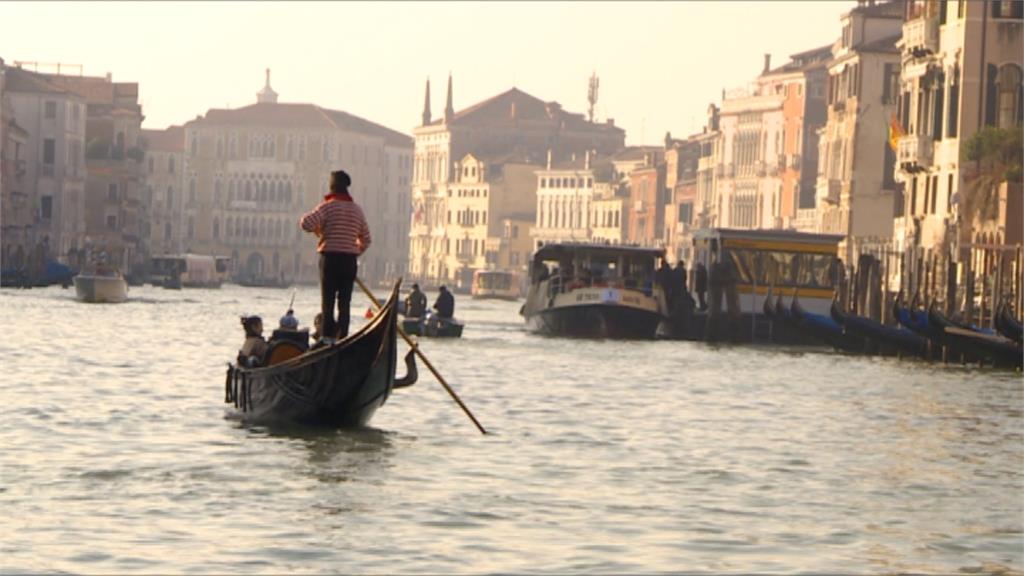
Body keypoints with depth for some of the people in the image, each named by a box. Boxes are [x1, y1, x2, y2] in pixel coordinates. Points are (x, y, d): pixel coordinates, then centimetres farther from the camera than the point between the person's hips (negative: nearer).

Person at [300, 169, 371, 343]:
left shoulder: (329, 206, -7)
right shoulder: (357, 210, 10)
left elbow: (306, 223, -18)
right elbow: (365, 240, 15)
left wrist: (317, 229, 2)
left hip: (330, 258, -4)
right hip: (350, 260, 4)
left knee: (328, 301, 0)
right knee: (344, 303, 6)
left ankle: (328, 337, -5)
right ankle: (342, 338, 2)